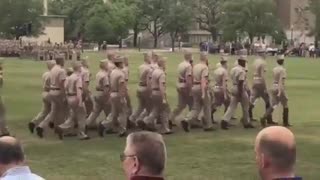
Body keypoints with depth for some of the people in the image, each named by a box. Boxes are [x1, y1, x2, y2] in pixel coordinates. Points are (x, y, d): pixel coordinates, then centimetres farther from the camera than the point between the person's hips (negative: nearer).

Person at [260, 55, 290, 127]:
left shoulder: (274, 69, 9)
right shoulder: (283, 70, -12)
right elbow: (281, 81, -21)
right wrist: (280, 92, -26)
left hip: (273, 87, 6)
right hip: (280, 88, -6)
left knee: (273, 105, 4)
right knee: (285, 106, 11)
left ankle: (264, 118, -17)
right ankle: (285, 122, 18)